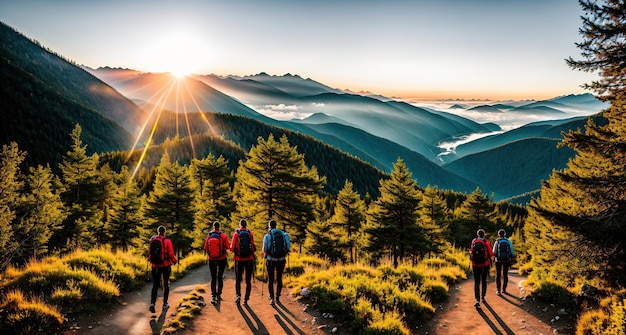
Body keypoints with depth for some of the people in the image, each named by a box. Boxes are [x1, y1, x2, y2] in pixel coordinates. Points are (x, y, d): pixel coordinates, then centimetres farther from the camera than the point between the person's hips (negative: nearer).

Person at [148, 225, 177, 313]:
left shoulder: (152, 240, 0)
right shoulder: (167, 241, -10)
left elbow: (149, 254, 3)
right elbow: (171, 254, -12)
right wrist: (174, 261, 9)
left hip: (155, 266, 2)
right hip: (165, 266, -2)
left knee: (155, 285, 7)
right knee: (166, 285, 13)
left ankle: (152, 303, -11)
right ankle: (165, 304, 18)